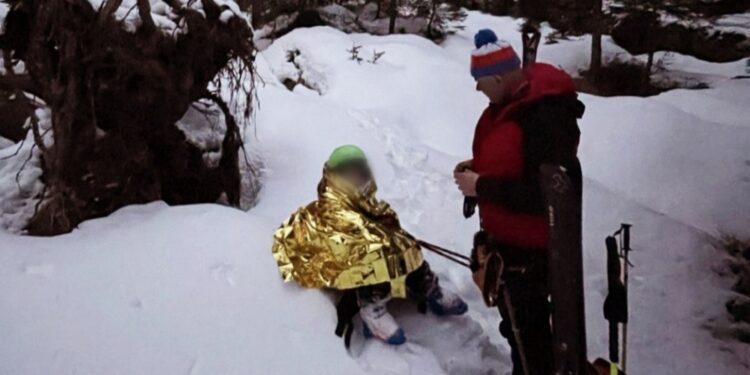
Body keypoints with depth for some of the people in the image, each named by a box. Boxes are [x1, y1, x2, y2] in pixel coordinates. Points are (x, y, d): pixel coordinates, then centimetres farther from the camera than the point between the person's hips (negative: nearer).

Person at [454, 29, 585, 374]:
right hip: (506, 237, 10)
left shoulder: (546, 116, -29)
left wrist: (482, 187, -27)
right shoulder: (511, 100, 2)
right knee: (516, 319, 27)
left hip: (528, 248, -10)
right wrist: (479, 167, -1)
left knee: (525, 326, 8)